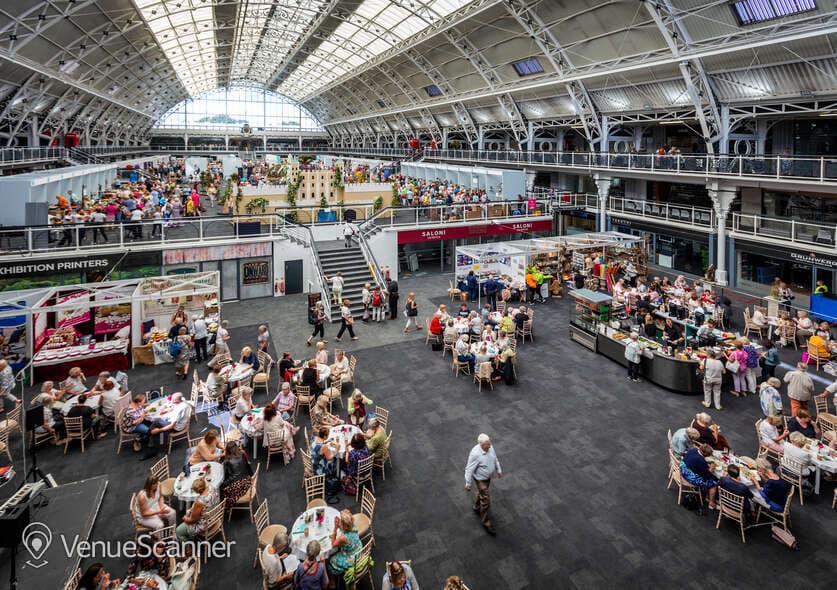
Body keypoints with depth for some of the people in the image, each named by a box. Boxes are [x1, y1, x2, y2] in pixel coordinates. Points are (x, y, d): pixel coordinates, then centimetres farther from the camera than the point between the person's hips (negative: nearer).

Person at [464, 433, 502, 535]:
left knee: (481, 492, 29)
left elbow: (495, 459, 6)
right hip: (480, 479, -7)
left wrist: (499, 470, 14)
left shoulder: (490, 447, -13)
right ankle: (486, 523, 17)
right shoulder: (475, 454, -35)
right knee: (486, 500, 0)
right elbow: (469, 469, -26)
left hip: (488, 476, 7)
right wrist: (467, 483, -20)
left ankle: (476, 507, 55)